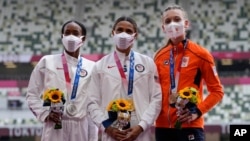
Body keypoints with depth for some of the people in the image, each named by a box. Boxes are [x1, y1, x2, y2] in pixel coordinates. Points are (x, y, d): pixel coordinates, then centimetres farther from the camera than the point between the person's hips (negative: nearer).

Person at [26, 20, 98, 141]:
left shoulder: (91, 67, 7)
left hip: (81, 129, 1)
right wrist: (45, 113, -8)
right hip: (55, 128, -1)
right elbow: (32, 94, 8)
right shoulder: (47, 62, 6)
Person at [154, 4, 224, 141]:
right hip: (163, 126, 5)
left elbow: (217, 90, 1)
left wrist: (198, 111, -11)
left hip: (190, 126, -4)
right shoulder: (159, 56, 11)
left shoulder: (200, 54, -1)